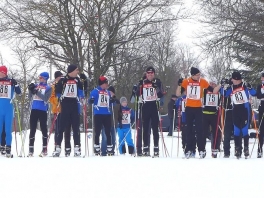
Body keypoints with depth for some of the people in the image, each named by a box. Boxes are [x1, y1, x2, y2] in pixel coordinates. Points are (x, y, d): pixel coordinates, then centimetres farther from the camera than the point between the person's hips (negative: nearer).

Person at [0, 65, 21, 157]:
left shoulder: (11, 81, 3)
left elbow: (19, 92, -1)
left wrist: (16, 84, -17)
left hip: (8, 108, -2)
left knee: (8, 129, -1)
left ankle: (8, 149, 0)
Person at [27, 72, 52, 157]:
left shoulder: (48, 88, 3)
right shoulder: (35, 86, 14)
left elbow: (46, 98, -11)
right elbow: (30, 98, 13)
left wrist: (37, 92, -20)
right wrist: (31, 90, -4)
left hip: (43, 110, -4)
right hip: (34, 109, 4)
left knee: (43, 128, -1)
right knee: (32, 129, 2)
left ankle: (44, 149, 3)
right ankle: (31, 149, 4)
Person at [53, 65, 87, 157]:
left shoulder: (78, 80, 11)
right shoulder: (63, 80, -1)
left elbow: (84, 89, 6)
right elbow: (57, 92, 1)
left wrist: (84, 80, -6)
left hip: (74, 105, 3)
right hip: (65, 105, -3)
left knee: (76, 127, 1)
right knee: (62, 127, -4)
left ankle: (77, 147, 1)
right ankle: (58, 147, -3)